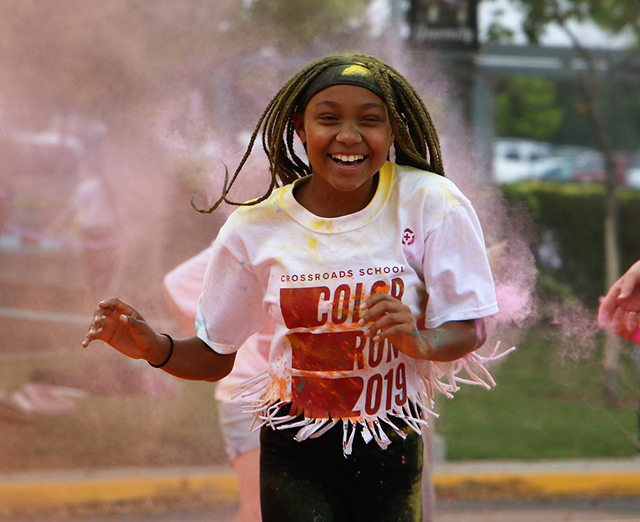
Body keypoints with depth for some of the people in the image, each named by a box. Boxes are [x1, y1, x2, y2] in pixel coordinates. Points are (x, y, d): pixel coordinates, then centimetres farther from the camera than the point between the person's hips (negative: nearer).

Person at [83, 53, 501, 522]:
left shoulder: (430, 204, -12)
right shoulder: (256, 228, -8)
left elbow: (470, 329, -11)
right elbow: (215, 356, 0)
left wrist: (421, 342, -33)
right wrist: (154, 348, -21)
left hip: (392, 451, 0)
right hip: (296, 453, 0)